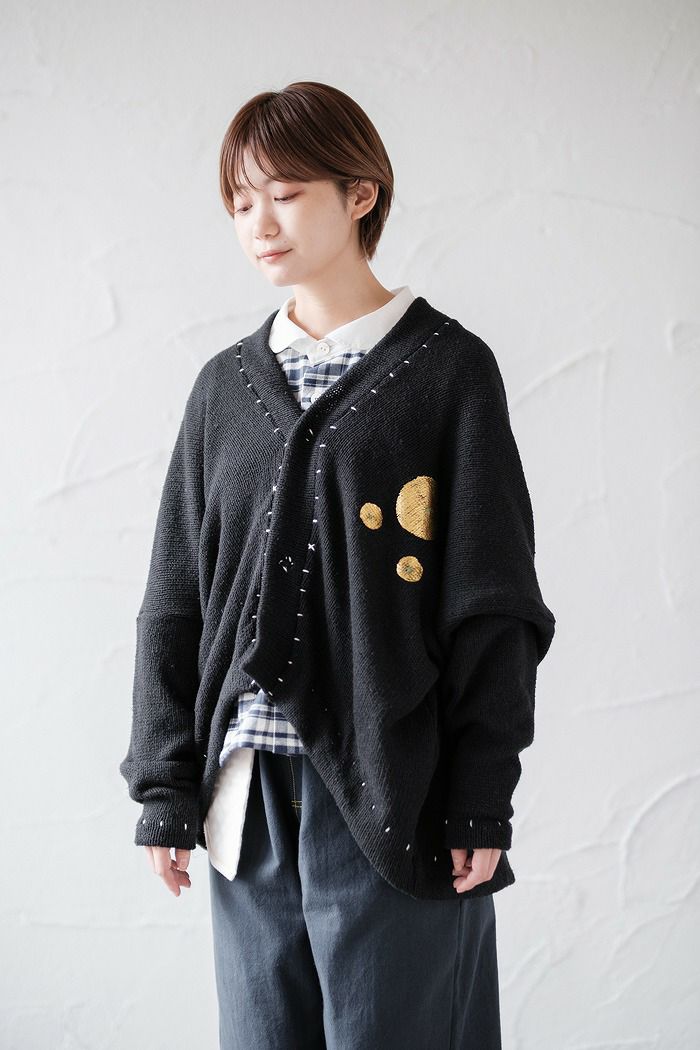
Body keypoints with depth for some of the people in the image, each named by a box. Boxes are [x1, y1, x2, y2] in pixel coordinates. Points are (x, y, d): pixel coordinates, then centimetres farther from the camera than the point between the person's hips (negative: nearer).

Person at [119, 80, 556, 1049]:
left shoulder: (446, 369, -1)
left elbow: (493, 605, -4)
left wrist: (481, 799, -8)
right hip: (248, 795, 4)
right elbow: (176, 600, 12)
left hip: (393, 797, -4)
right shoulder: (226, 386, 11)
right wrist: (166, 787, 6)